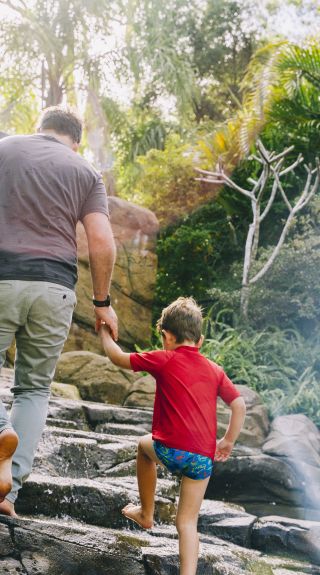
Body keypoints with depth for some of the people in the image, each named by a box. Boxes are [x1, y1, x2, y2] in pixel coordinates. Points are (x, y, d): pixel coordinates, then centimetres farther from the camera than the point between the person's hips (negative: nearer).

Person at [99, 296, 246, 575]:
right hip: (204, 458, 3)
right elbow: (240, 405, 10)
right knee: (188, 523, 11)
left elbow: (118, 357, 11)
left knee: (145, 445, 33)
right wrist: (228, 441, 18)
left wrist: (104, 331, 27)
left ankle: (146, 514, 40)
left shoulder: (164, 360, 2)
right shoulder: (215, 370, 14)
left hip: (171, 449, -3)